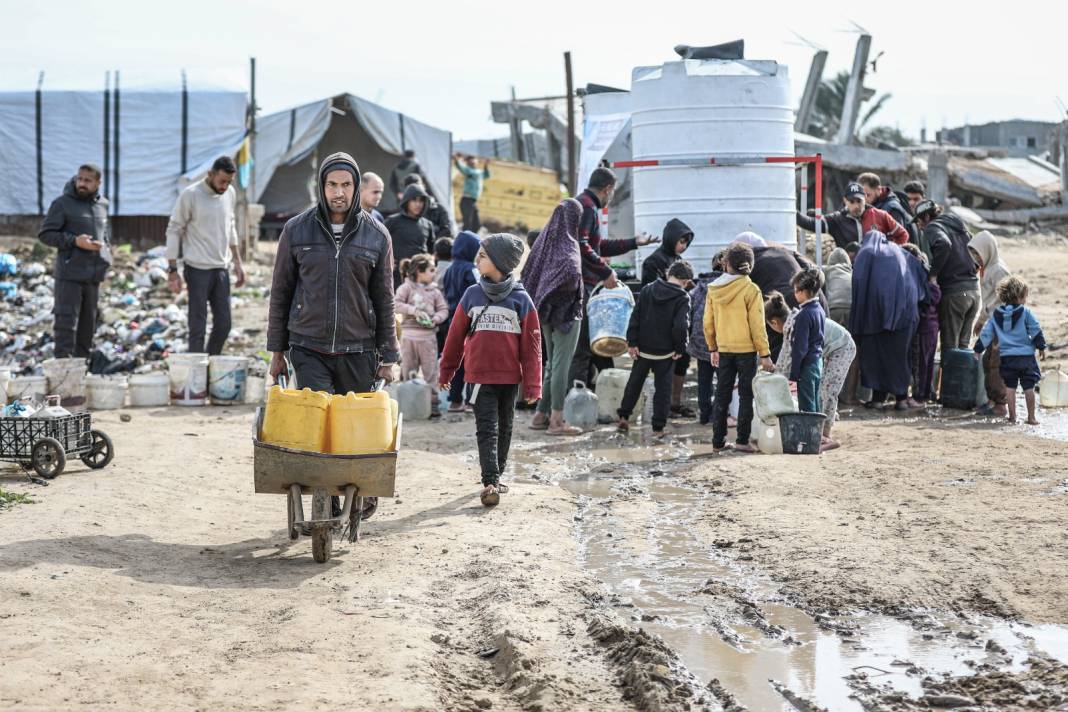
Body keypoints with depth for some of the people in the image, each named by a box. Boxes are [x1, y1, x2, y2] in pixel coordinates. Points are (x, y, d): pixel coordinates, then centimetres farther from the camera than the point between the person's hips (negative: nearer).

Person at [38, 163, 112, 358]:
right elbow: (45, 234, -7)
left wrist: (106, 246, 9)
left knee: (88, 322, 12)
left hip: (94, 275, 6)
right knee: (66, 320, -10)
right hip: (69, 274, -6)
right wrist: (75, 241, -18)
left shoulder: (102, 204, 12)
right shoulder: (63, 203, -5)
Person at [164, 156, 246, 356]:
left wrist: (238, 262, 16)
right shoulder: (190, 195, -10)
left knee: (224, 324, 7)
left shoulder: (230, 193, 8)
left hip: (221, 268, 6)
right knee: (198, 327, -5)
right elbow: (174, 230, -7)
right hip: (197, 269, -6)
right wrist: (172, 270, -10)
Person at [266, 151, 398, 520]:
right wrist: (277, 349, 6)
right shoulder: (296, 230, 2)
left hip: (358, 350, 1)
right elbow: (280, 292, 8)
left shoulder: (376, 235, 3)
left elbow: (384, 299, 7)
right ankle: (327, 502, 0)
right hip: (309, 349, 0)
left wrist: (388, 355, 5)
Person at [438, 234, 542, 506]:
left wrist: (532, 385, -6)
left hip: (510, 378, 0)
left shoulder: (521, 300, -3)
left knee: (504, 428, 13)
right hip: (480, 376, 0)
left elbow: (531, 345, -3)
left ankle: (496, 476, 27)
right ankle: (490, 482, -13)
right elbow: (456, 335, 9)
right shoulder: (472, 295, 2)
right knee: (487, 429, -7)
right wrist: (446, 370, 13)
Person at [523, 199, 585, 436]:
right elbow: (571, 271, -33)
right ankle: (557, 420, -1)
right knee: (561, 365, -3)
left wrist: (540, 304, 14)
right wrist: (573, 288, -14)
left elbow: (528, 274, 13)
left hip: (547, 313, 8)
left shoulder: (545, 239, 8)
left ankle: (541, 414, 19)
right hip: (566, 312, -8)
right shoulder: (568, 244, -15)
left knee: (551, 364, 16)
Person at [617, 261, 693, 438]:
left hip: (642, 348, 3)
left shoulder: (647, 290, 1)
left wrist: (632, 342, -3)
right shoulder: (682, 298, -11)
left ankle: (623, 417, 22)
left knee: (634, 382, 19)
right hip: (665, 352, -3)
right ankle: (658, 427, 7)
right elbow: (681, 326, -22)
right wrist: (680, 349, -10)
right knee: (662, 388, 7)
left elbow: (635, 317, -4)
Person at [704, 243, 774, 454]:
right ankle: (742, 441, 2)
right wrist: (765, 354, -7)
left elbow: (708, 323, 6)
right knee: (746, 395, 3)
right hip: (746, 349, -4)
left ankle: (718, 441, 13)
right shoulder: (751, 290, -12)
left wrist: (713, 348, 17)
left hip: (724, 349, 4)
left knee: (722, 395, 11)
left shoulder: (714, 289, 0)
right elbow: (757, 325, -12)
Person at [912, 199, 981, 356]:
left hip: (953, 291, -7)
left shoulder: (932, 227, -5)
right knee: (963, 345, 14)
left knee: (950, 347, -2)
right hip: (974, 289, 8)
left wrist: (933, 273, -20)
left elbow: (944, 244, -26)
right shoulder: (957, 225, 20)